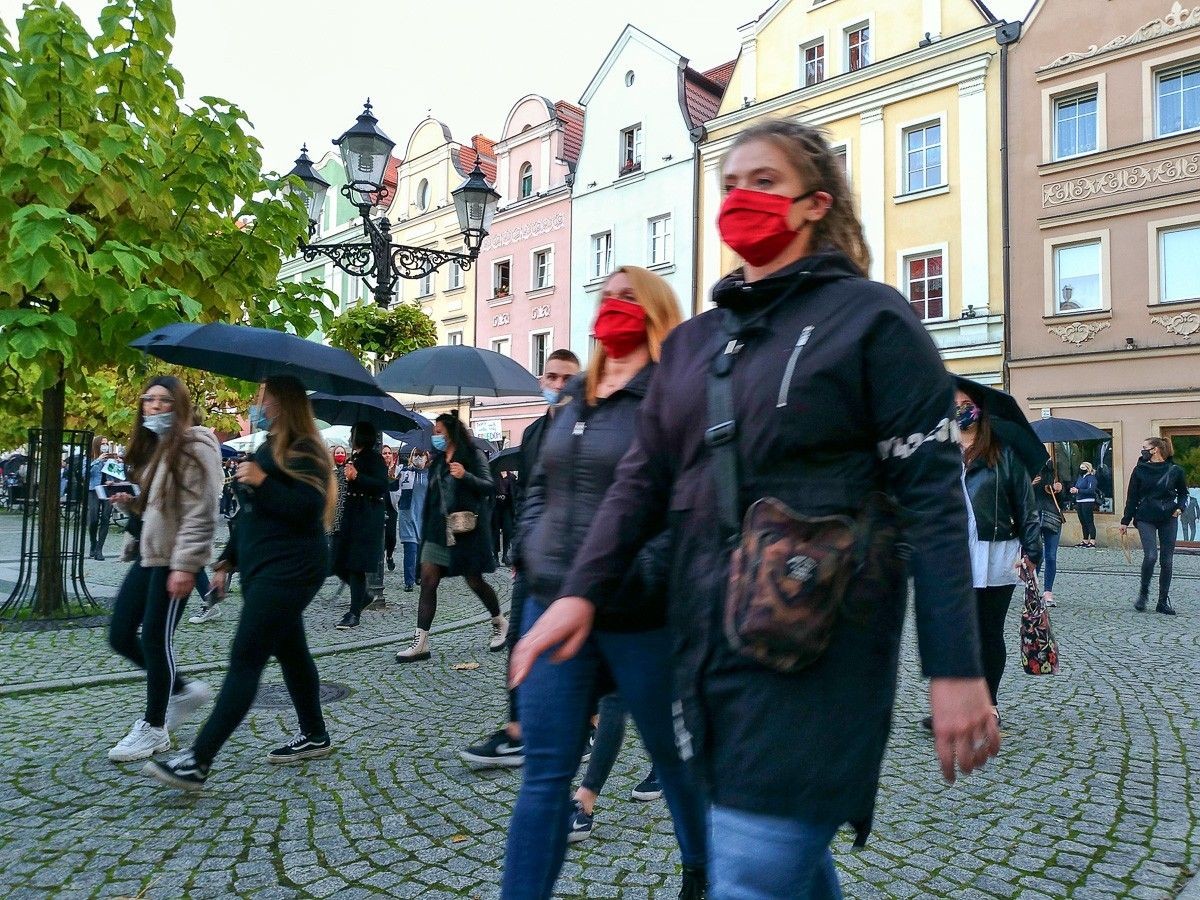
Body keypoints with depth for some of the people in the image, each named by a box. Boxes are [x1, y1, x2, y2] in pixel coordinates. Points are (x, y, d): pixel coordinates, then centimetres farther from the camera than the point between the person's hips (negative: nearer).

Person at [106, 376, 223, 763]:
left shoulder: (195, 445, -12)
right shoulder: (150, 447, 16)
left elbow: (201, 512, -19)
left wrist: (185, 564, -23)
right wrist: (130, 503, 4)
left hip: (174, 558, -9)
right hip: (147, 553, 9)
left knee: (155, 639, -2)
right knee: (121, 636, 9)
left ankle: (154, 728, 14)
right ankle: (183, 690, 27)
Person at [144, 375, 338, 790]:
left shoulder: (302, 450, -11)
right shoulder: (269, 448, 18)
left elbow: (309, 508, -22)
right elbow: (252, 514, 23)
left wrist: (262, 482, -26)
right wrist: (227, 560, 22)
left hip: (288, 571, -10)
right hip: (264, 568, 10)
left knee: (245, 660, -10)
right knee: (290, 652, 15)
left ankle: (197, 762, -8)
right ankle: (314, 736, 28)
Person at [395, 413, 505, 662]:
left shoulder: (474, 455, -4)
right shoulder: (438, 460, 15)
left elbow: (488, 485, -14)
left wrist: (465, 476, -31)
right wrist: (427, 528, 21)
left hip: (466, 528, -6)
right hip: (439, 528, 6)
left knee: (474, 581, 2)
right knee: (427, 580, -5)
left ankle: (500, 623, 27)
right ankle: (420, 643, -4)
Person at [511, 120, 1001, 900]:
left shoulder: (871, 318, -4)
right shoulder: (693, 340, 13)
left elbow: (931, 496, -9)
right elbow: (644, 479, 10)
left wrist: (956, 666, -13)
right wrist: (583, 592, -3)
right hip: (709, 640, 6)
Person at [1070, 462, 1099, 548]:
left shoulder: (1091, 478, -8)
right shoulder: (1080, 477, 17)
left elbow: (1091, 490, -20)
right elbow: (1077, 488, 25)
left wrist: (1078, 490, -22)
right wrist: (1073, 491, 2)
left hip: (1088, 502, -9)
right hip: (1079, 502, 9)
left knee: (1089, 522, -8)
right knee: (1083, 522, 12)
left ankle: (1092, 542, -8)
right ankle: (1085, 541, 19)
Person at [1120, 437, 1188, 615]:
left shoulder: (1175, 471, 0)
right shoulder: (1140, 470, 0)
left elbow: (1183, 492, 14)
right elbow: (1132, 497, 4)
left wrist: (1180, 507, -6)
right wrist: (1125, 520, 4)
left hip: (1168, 520, 1)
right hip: (1146, 519, -1)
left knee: (1167, 560, 3)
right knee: (1150, 556, -16)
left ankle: (1163, 601, 13)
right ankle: (1143, 592, 5)